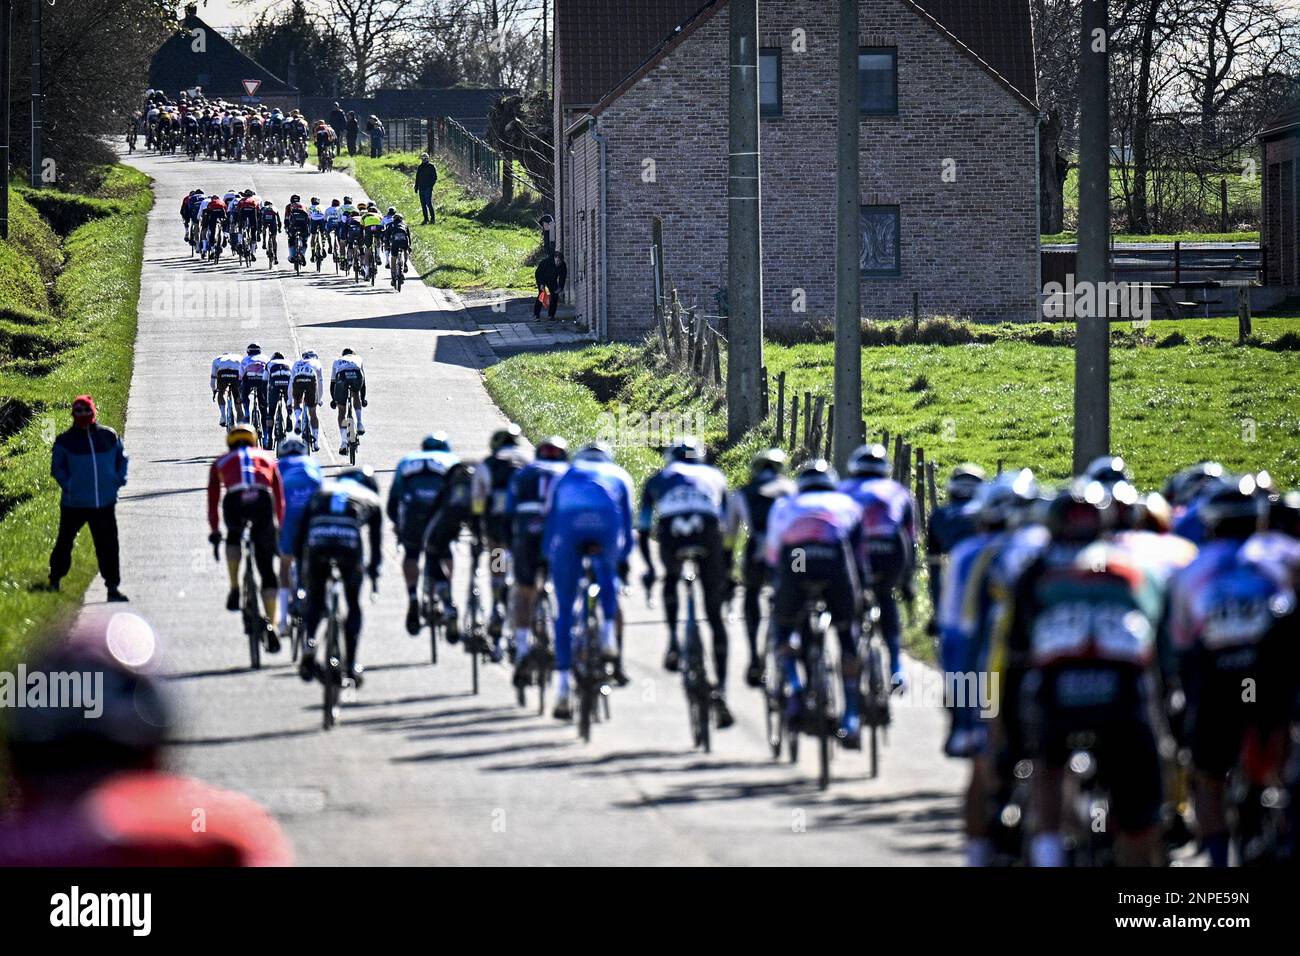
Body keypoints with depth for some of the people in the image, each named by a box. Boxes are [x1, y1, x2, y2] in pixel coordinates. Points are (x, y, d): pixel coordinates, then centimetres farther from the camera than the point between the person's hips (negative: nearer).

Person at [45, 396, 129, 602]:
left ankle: (112, 586, 6)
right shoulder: (65, 440, -2)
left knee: (108, 546, 1)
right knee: (65, 542, 7)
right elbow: (57, 467, 4)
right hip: (74, 503, -2)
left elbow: (121, 459, 17)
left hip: (105, 502, 2)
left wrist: (119, 480, 4)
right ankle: (54, 580, 23)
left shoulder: (109, 436, 5)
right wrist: (67, 486, -8)